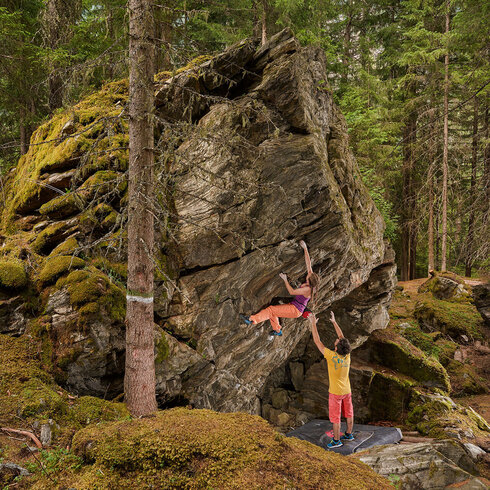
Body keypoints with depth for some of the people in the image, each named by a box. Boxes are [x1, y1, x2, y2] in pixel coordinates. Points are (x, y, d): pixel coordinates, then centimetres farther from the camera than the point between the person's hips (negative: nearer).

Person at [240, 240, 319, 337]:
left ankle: (252, 320, -21)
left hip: (295, 310, -10)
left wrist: (285, 279, -12)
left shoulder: (307, 289, -24)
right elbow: (308, 263, 2)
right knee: (272, 312, 13)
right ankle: (277, 330, 23)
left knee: (271, 310, -16)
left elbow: (292, 292, -17)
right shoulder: (311, 279, -1)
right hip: (294, 307, 10)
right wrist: (305, 248, 3)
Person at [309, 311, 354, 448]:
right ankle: (349, 434, 36)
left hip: (336, 392, -6)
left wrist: (313, 324, -17)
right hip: (347, 390, 6)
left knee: (335, 417, 7)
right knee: (349, 413, 20)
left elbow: (317, 341, -23)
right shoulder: (347, 356, -13)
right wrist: (334, 322, 7)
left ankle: (336, 440, 17)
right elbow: (342, 337, 1)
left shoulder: (332, 356, -28)